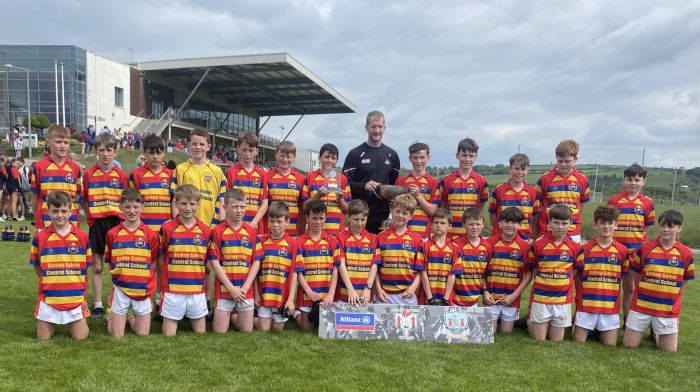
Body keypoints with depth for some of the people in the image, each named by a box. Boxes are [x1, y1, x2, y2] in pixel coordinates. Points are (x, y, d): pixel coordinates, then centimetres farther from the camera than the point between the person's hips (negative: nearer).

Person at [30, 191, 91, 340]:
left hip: (75, 298, 0)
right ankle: (54, 323, 38)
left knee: (80, 337, 1)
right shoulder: (40, 237, -4)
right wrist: (49, 283, 3)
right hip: (48, 298, 0)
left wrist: (78, 289, 2)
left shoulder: (82, 237, -3)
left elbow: (85, 267, 4)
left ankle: (71, 322, 33)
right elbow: (36, 266, 6)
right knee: (43, 339, 7)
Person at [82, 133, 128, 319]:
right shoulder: (89, 174, 2)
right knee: (97, 267, 6)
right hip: (97, 223, 1)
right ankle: (97, 305, 16)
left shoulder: (121, 175, 1)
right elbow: (85, 201, 6)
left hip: (116, 222, 0)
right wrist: (90, 219, -1)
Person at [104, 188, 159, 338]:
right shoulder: (112, 233, 0)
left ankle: (130, 317, 36)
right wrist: (118, 274, -4)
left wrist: (143, 277, -5)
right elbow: (109, 262, 8)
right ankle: (110, 316, 35)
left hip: (143, 290, 0)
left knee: (143, 334, 6)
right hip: (120, 289, 0)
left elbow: (154, 263, 5)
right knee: (116, 335, 5)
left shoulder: (150, 234, -3)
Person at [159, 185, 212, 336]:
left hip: (197, 290, 2)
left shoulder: (206, 230, 2)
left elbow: (208, 262, 8)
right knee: (169, 335, 5)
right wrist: (168, 279, -2)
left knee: (200, 333, 10)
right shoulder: (167, 228, -4)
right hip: (172, 290, -2)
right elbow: (160, 260, 3)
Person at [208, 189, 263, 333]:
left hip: (246, 290, 3)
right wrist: (231, 288, -11)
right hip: (224, 289, -2)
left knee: (247, 331, 7)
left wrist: (245, 287, -7)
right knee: (220, 331, 1)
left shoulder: (252, 232, 5)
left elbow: (256, 262, 4)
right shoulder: (217, 231, -3)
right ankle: (223, 316, 28)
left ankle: (233, 317, 31)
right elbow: (214, 262, -6)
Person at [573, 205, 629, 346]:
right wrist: (581, 295, -1)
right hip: (586, 303, -1)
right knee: (579, 341, 2)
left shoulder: (622, 251, 0)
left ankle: (600, 331, 30)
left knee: (610, 344, 4)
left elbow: (625, 279, 8)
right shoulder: (585, 249, -3)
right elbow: (575, 276, 2)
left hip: (611, 305, 1)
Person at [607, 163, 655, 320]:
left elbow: (646, 228, 6)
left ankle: (627, 320, 24)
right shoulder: (614, 200, -2)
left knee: (630, 287, 11)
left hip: (637, 251, 1)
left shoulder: (648, 203, 0)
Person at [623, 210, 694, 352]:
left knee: (670, 350, 5)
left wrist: (668, 297, 8)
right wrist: (646, 294, 6)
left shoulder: (686, 253, -3)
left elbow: (683, 283, 8)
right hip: (641, 305, 0)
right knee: (629, 345, 4)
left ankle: (655, 333, 34)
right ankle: (646, 327, 33)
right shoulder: (644, 248, -4)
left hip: (668, 310, 0)